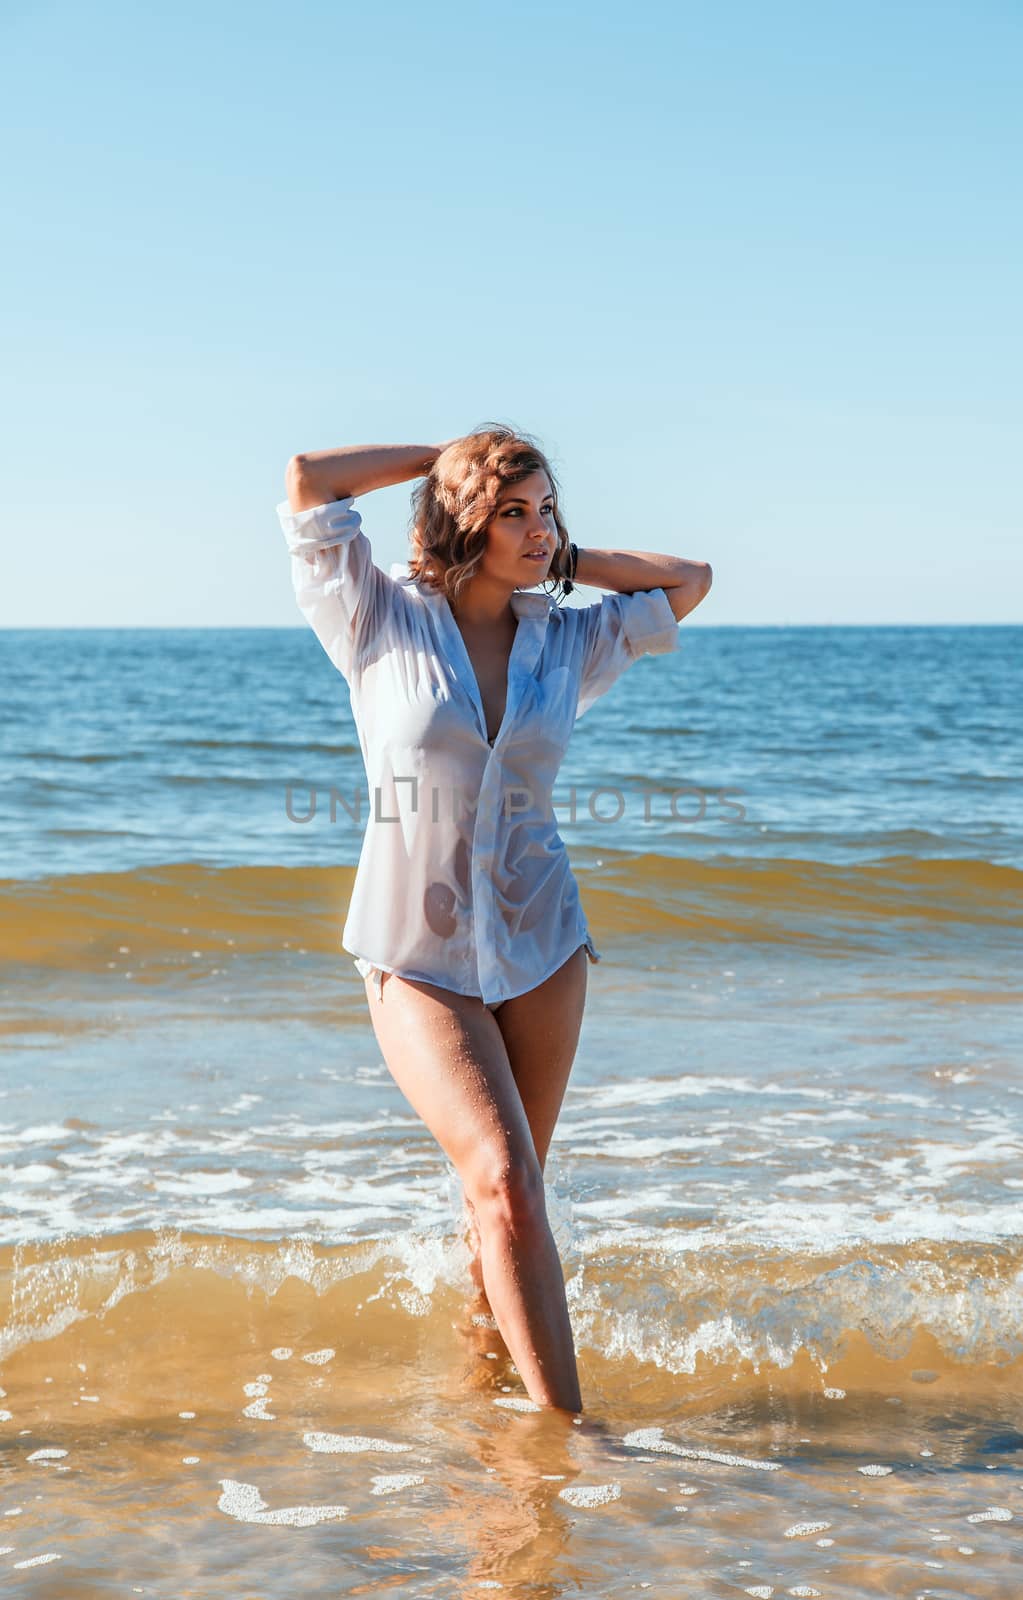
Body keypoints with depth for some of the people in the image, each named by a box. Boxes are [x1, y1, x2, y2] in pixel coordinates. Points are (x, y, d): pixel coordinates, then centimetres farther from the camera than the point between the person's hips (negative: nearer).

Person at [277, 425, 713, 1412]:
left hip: (540, 946, 4)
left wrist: (564, 560, 9)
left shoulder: (566, 641, 6)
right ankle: (565, 1423, -13)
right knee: (505, 1181, -15)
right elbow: (307, 481, -11)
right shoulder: (383, 623, -4)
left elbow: (691, 580, 15)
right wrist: (439, 456, 0)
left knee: (505, 1191, 9)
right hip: (418, 956, -4)